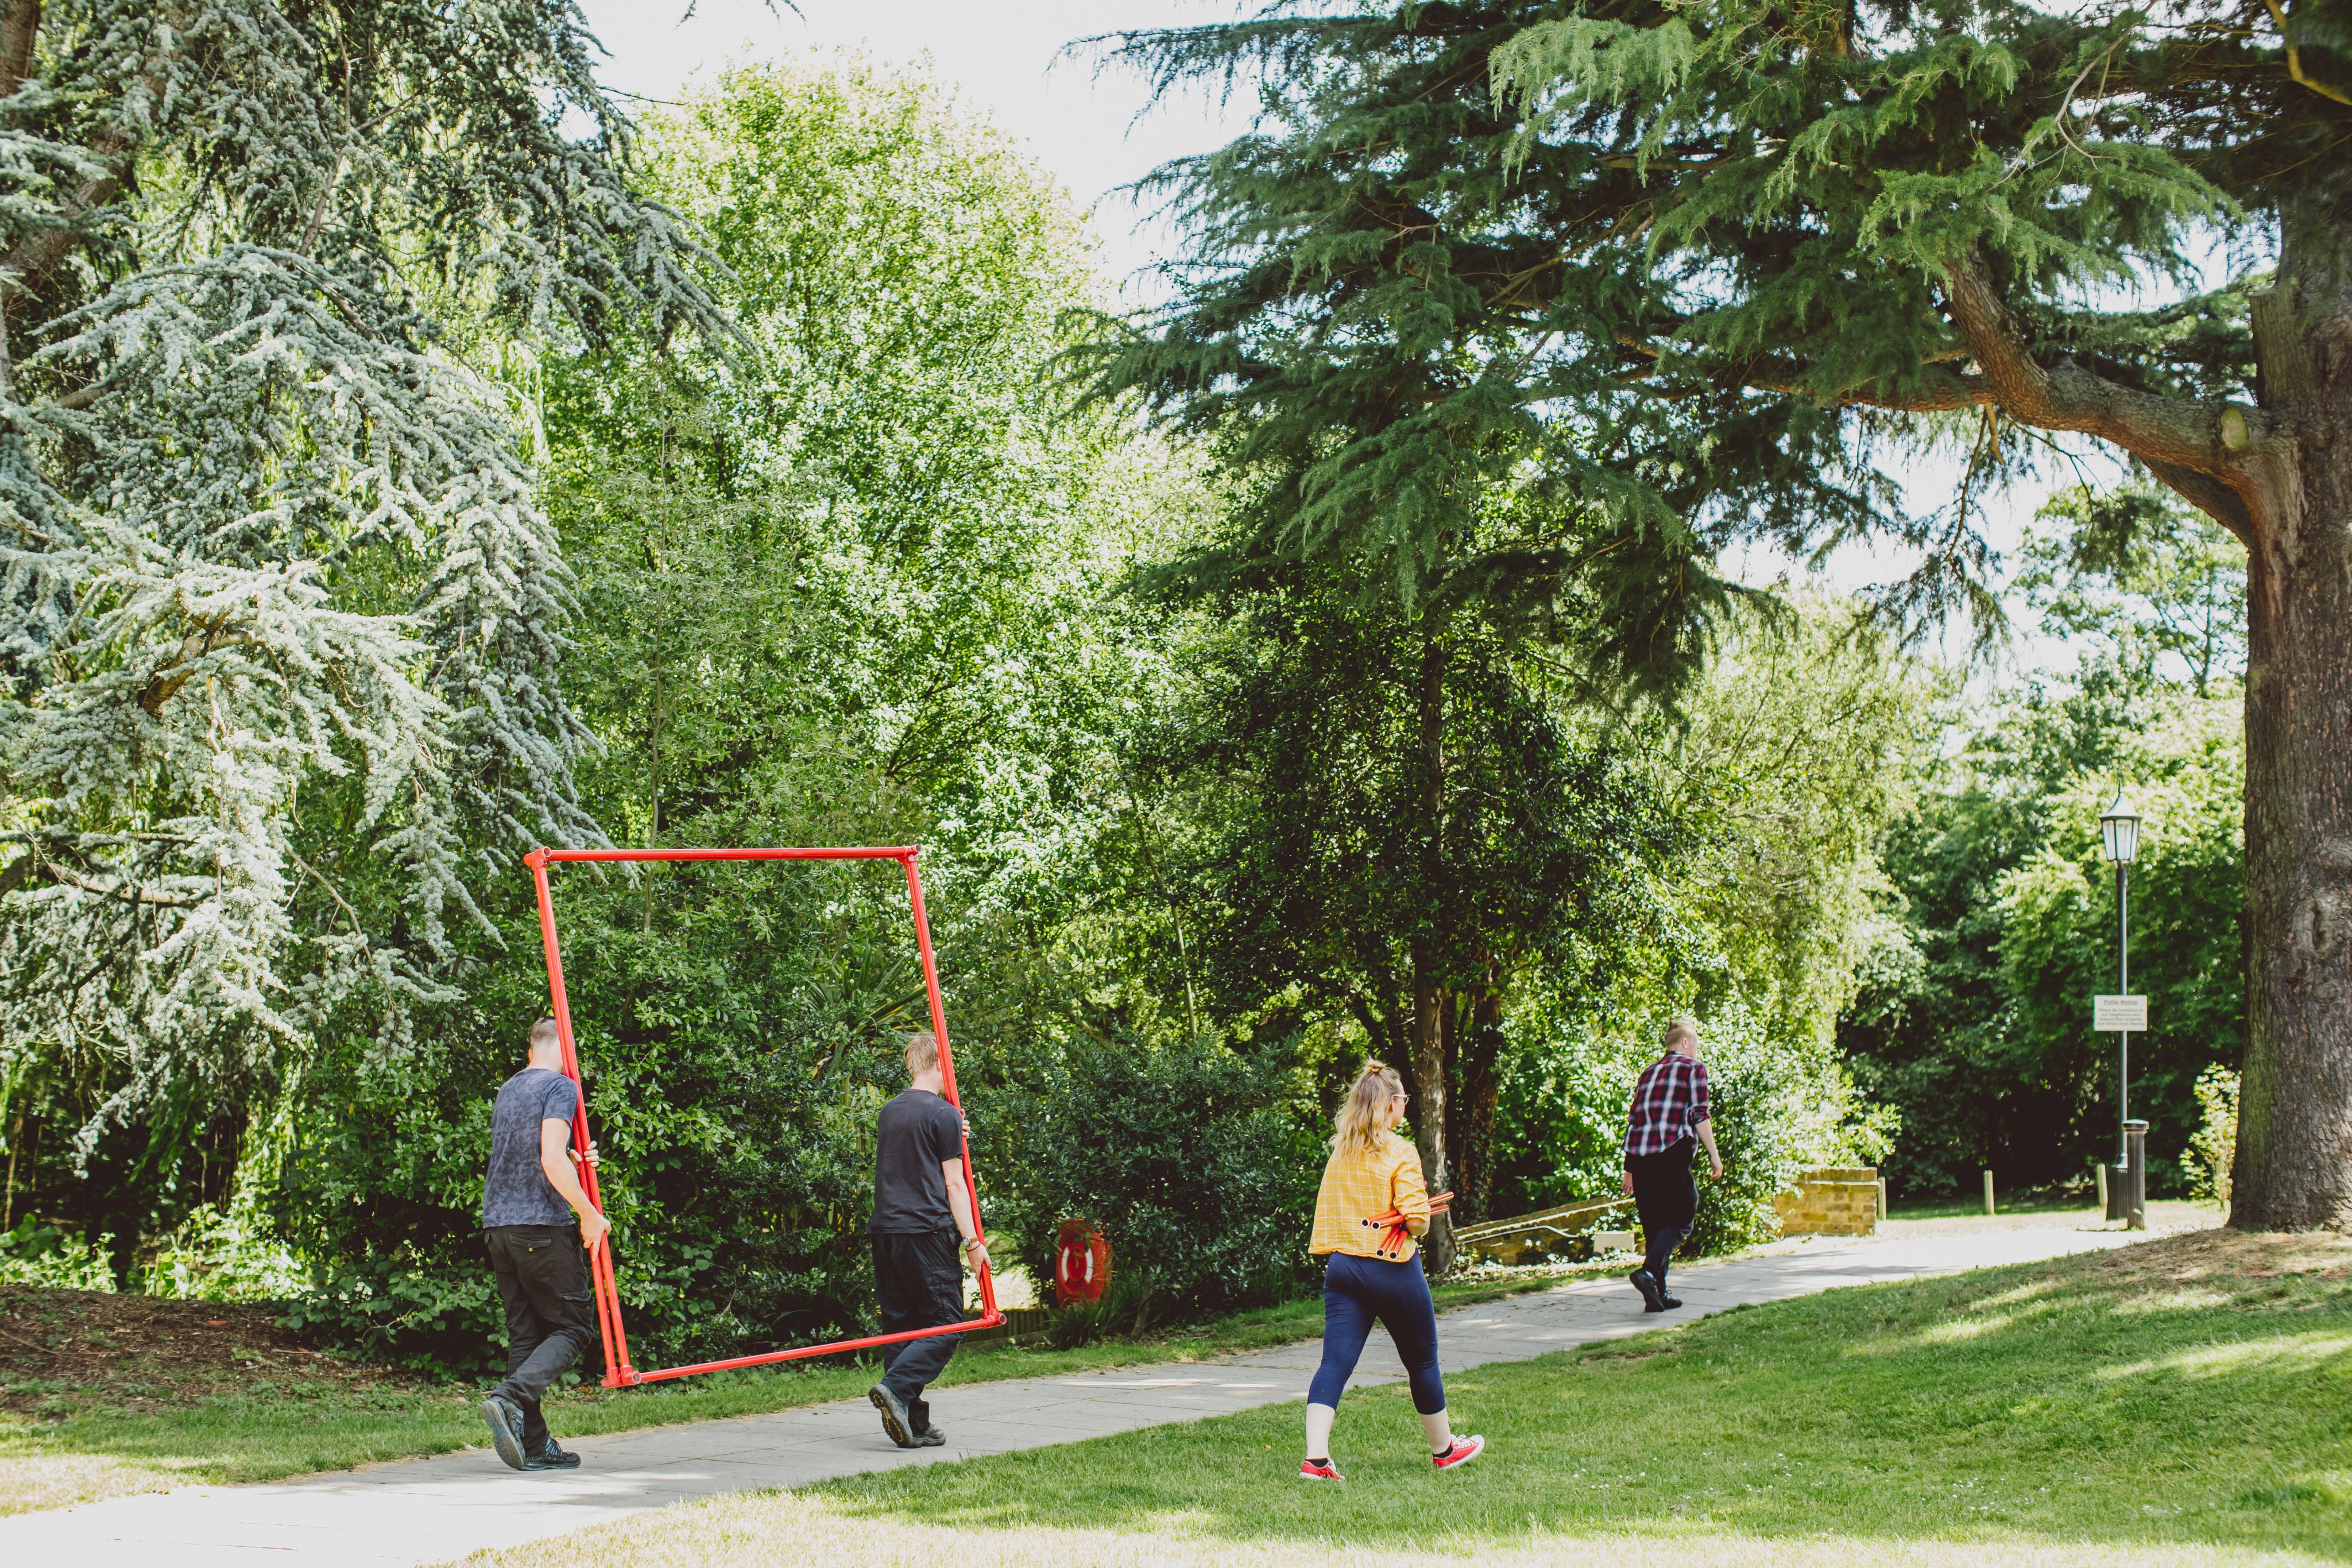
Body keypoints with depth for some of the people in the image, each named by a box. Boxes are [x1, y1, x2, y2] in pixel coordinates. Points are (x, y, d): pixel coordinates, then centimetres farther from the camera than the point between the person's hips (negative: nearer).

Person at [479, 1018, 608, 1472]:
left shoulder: (507, 1090, 20)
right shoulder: (560, 1086, -6)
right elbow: (551, 1161, -17)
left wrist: (577, 1160, 15)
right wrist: (589, 1215, -9)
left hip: (497, 1225, 8)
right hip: (543, 1225, -8)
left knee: (525, 1332, 8)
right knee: (572, 1326, -1)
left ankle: (535, 1445, 4)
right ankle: (511, 1399, -23)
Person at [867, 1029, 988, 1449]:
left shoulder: (889, 1112, 16)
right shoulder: (943, 1114, -5)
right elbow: (953, 1183, -8)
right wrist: (972, 1240, -6)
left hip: (885, 1228, 7)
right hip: (927, 1231, -7)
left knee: (901, 1325, 7)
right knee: (945, 1324, -2)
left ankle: (914, 1427, 5)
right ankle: (896, 1388, -22)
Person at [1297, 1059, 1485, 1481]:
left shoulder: (1339, 1153, 7)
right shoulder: (1399, 1154, -13)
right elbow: (1416, 1220, -19)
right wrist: (1424, 1216, 3)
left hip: (1342, 1266, 5)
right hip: (1392, 1269, -5)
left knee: (1335, 1362, -3)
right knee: (1422, 1361, 14)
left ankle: (1315, 1457, -16)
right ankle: (1443, 1449, 30)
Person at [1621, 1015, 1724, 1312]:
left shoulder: (1649, 1072, 23)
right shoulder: (1693, 1068, 5)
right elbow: (1699, 1115, -6)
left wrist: (1630, 1168, 23)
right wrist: (1714, 1155, -3)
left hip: (1639, 1154, 6)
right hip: (1672, 1153, -6)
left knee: (1653, 1224, 11)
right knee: (1679, 1220, -2)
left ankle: (1658, 1295, 8)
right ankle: (1648, 1272, -24)